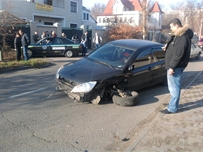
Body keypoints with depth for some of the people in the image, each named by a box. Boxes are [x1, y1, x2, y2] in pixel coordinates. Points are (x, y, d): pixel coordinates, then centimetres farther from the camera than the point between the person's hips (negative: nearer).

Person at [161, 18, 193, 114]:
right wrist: (167, 48, 10)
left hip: (176, 67, -10)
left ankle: (172, 108, 7)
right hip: (173, 66, 10)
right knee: (173, 87, 19)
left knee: (174, 88, -2)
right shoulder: (178, 36, 14)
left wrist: (172, 67, -24)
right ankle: (173, 105, 31)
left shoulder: (183, 37, -19)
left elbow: (178, 54, -24)